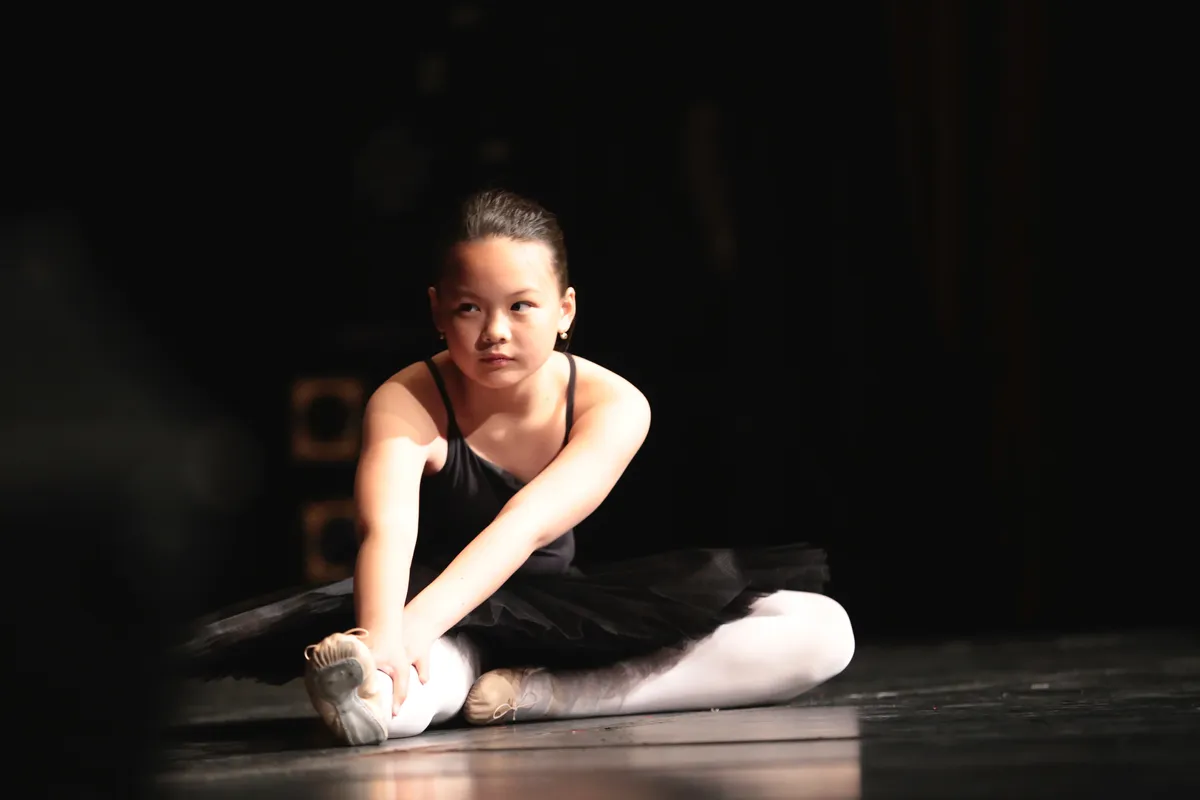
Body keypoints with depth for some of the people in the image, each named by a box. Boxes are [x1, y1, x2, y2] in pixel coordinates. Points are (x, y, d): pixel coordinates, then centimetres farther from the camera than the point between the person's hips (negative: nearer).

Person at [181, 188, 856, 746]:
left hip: (563, 614, 5)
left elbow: (525, 527, -34)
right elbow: (386, 530, -39)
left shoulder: (613, 406, -17)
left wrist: (415, 626, -51)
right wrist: (383, 638, -62)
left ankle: (533, 694, -27)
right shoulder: (407, 403, -19)